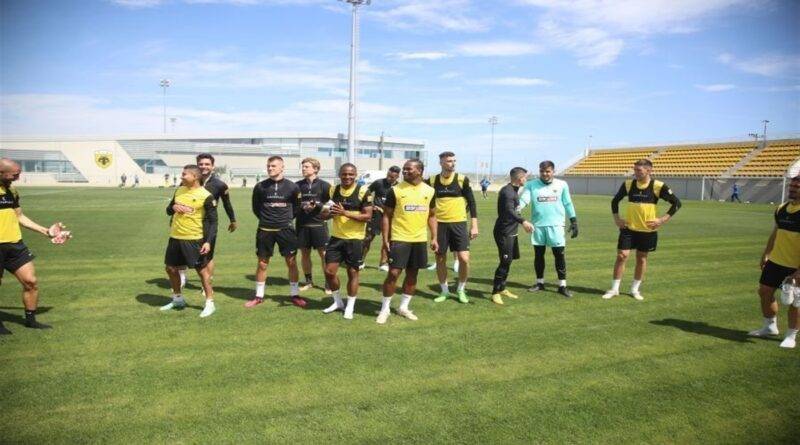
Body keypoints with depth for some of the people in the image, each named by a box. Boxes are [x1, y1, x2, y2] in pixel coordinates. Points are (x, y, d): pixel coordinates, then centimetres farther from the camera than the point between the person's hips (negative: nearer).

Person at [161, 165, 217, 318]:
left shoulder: (206, 196, -12)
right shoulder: (179, 190, 7)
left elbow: (213, 221, -10)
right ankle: (178, 299, 33)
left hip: (194, 239, -7)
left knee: (202, 269, -1)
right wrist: (173, 207, -6)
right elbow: (168, 210, 18)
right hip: (175, 237, 7)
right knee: (171, 268, 15)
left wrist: (208, 242, -18)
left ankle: (210, 303, 11)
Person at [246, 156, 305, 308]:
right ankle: (259, 296, 19)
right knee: (262, 264, 6)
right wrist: (266, 219, 8)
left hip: (285, 230, -1)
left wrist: (287, 219, 4)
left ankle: (294, 294, 14)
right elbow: (256, 208, 11)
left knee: (292, 262, 1)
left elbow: (296, 207, 9)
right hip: (265, 230, 1)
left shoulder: (292, 187, -2)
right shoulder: (260, 187, 0)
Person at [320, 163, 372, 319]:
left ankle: (350, 307, 19)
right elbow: (325, 214, 12)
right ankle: (338, 302, 26)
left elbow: (368, 216, -15)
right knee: (329, 271, 4)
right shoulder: (333, 191, 5)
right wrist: (329, 212, -13)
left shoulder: (363, 191, -10)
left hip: (355, 239, -4)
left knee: (353, 272, 5)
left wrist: (345, 213, -24)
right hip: (336, 237, 4)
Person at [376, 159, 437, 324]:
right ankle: (385, 309, 9)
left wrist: (434, 238, 5)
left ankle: (404, 307, 25)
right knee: (393, 273, -6)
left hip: (420, 239, 4)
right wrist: (385, 239, -8)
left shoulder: (429, 191, 3)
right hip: (399, 239, -4)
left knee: (412, 274, 11)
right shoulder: (395, 190, -6)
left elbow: (432, 216, 12)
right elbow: (386, 216, -3)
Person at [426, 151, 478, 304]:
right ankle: (444, 291, 24)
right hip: (440, 224, 2)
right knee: (440, 258, 6)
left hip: (458, 223, -2)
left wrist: (474, 225, -3)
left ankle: (461, 290, 12)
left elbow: (471, 202, 0)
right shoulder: (432, 181, 1)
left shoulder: (462, 179, -3)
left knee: (464, 258, -9)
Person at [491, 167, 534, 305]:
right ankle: (495, 292, -2)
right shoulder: (507, 191, -18)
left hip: (511, 232, 10)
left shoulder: (514, 190, 14)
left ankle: (502, 289, 26)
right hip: (504, 232, -10)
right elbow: (509, 210, -35)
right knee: (505, 262, -10)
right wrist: (523, 221, -48)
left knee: (508, 261, 15)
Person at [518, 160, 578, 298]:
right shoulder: (531, 185, 1)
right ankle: (540, 282, 24)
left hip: (556, 225, -1)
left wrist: (573, 221, 6)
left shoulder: (562, 185, 3)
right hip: (538, 225, 1)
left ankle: (562, 285, 5)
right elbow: (523, 200, -9)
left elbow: (568, 204, 9)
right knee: (538, 254, 10)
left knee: (560, 254, -3)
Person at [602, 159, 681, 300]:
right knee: (621, 256, -5)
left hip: (648, 230, -1)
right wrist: (616, 218, 4)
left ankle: (635, 289, 23)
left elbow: (676, 203, -4)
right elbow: (615, 200, 13)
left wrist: (663, 220, -11)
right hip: (628, 228, 1)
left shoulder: (658, 186, -9)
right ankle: (614, 289, 7)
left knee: (641, 258, 9)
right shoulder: (628, 184, -1)